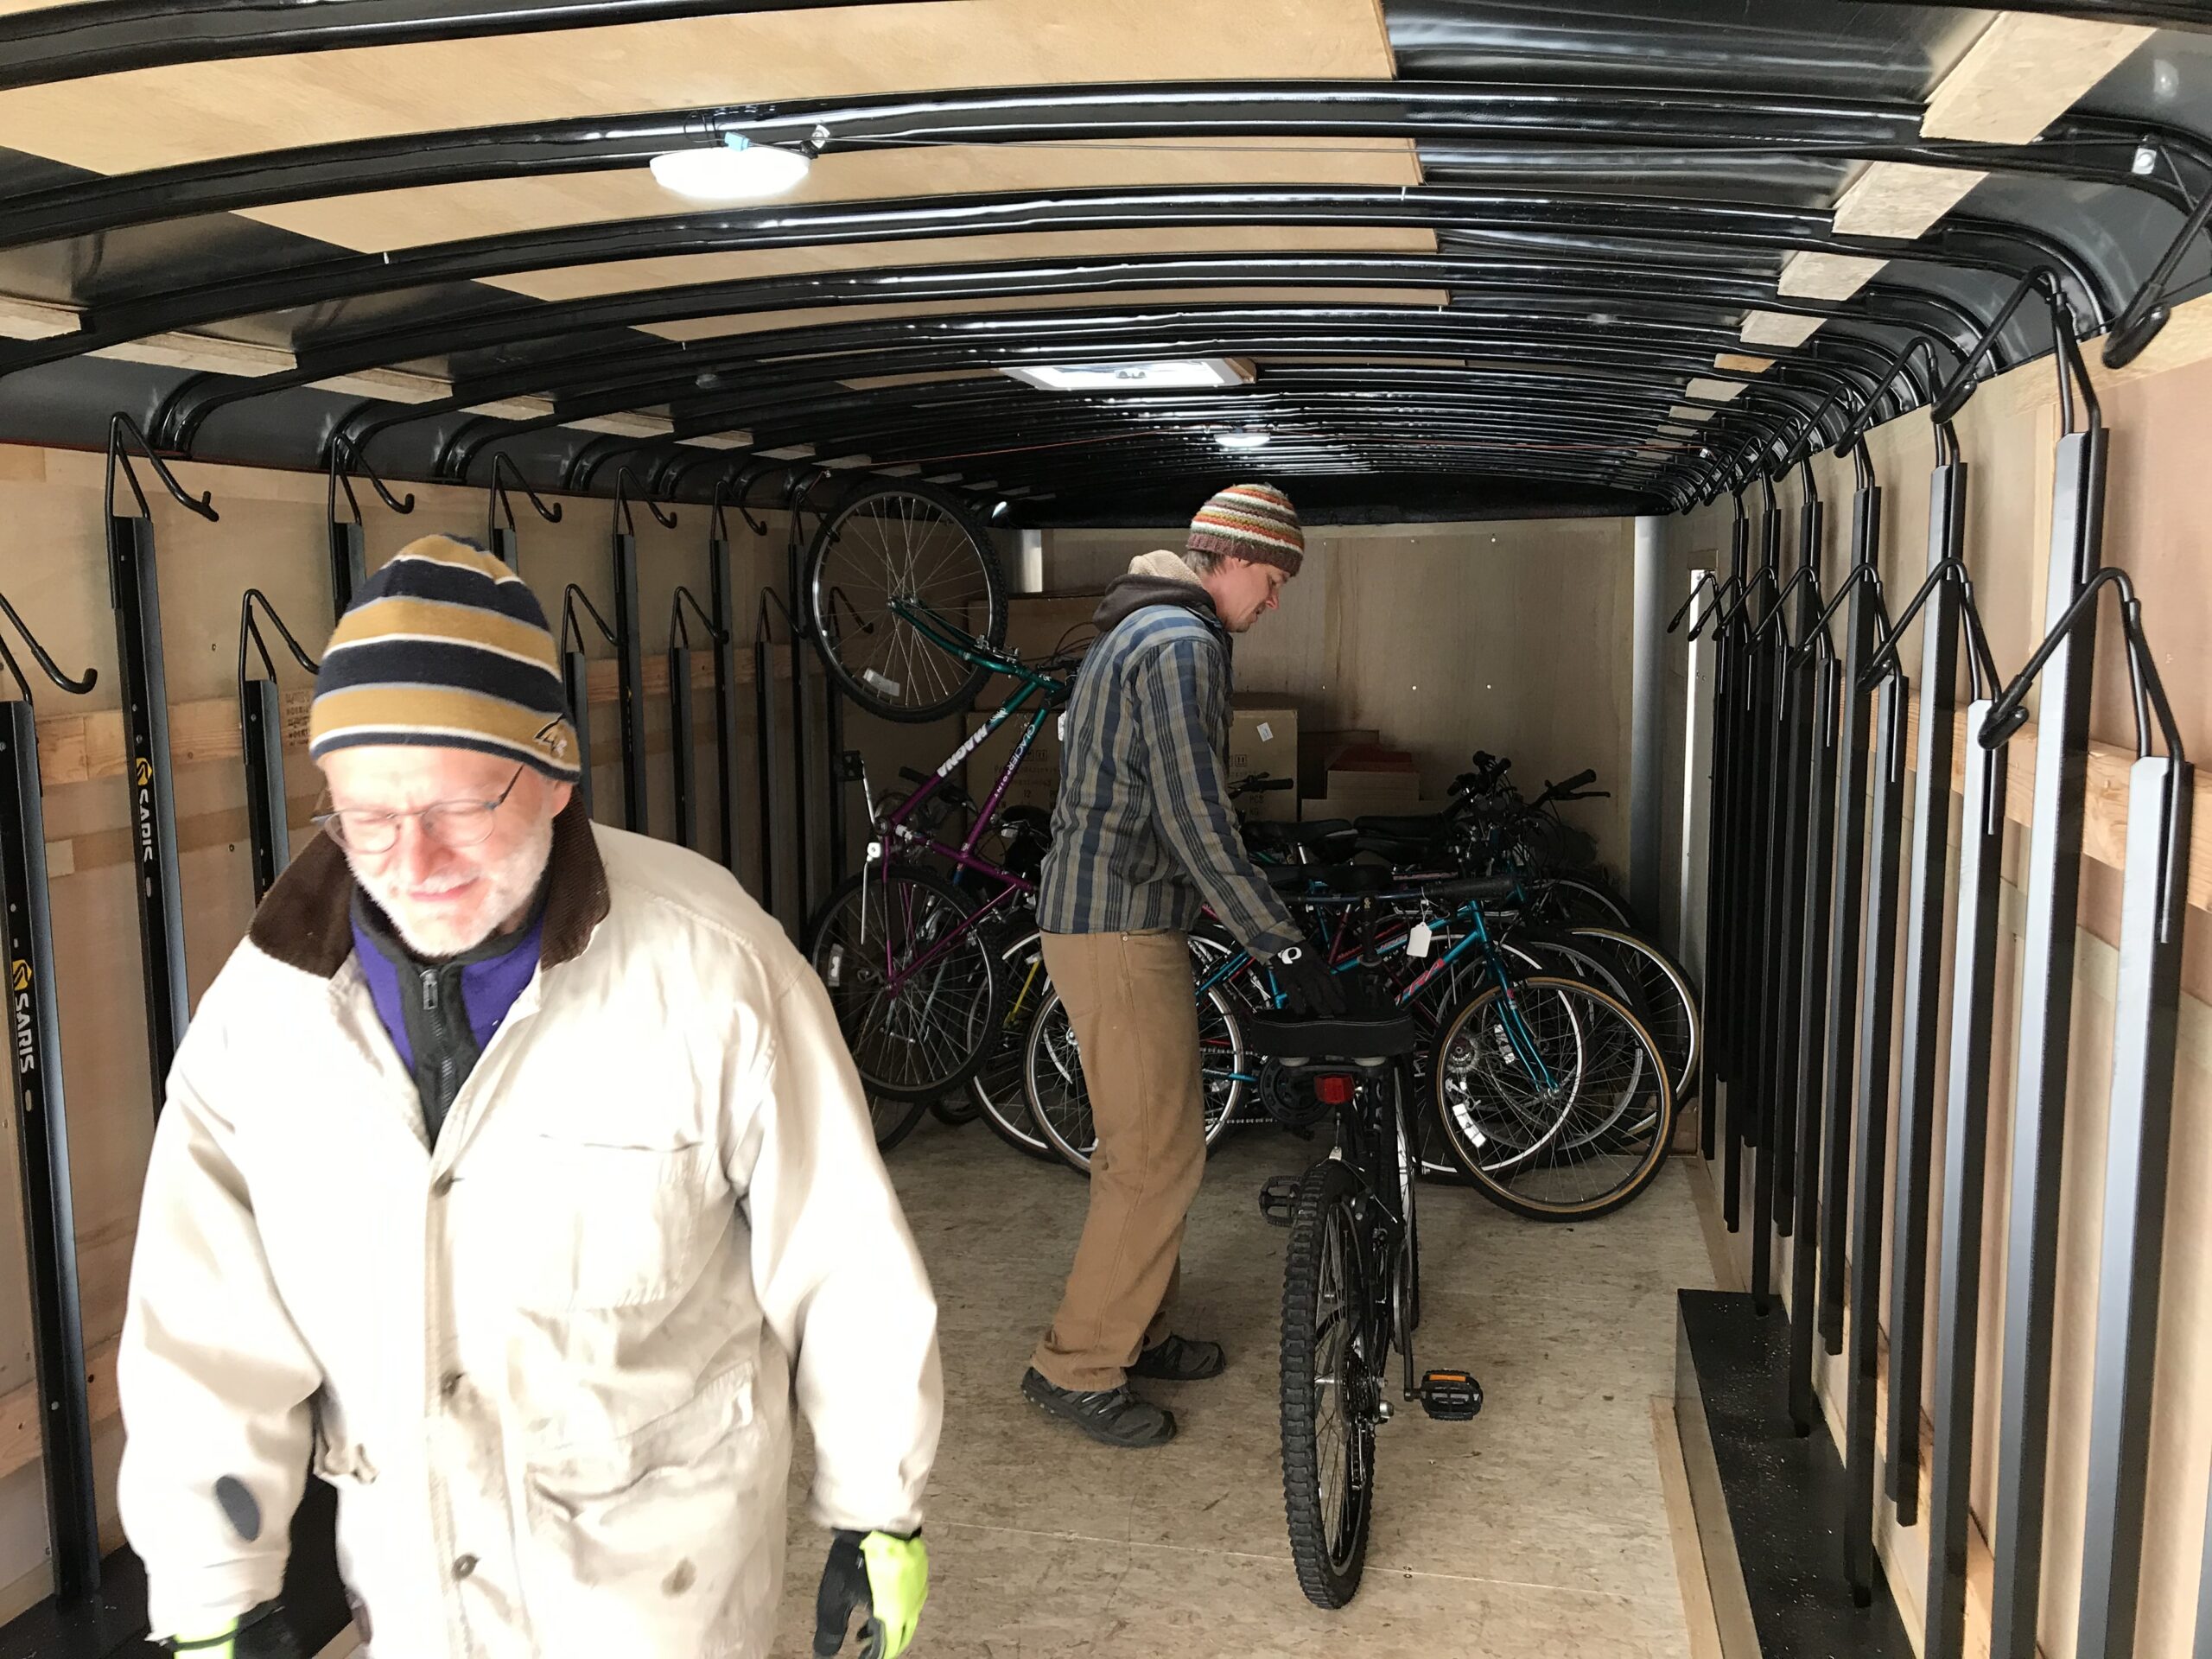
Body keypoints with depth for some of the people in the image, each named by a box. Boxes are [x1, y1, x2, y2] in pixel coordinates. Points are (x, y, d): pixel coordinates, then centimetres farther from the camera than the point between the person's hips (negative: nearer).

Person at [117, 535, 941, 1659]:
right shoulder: (265, 1002, -11)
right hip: (406, 1563, 4)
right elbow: (207, 1325, -4)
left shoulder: (710, 971, -22)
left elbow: (843, 1260, -13)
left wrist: (879, 1510, -4)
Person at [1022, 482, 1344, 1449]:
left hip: (1098, 917, 11)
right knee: (1159, 1156, -5)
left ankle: (1136, 1332, 29)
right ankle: (1077, 1368, 4)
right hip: (1121, 931, -11)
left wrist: (1269, 932, 25)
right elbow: (1194, 817, -22)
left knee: (1144, 1145, 18)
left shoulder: (1142, 629, 19)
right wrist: (1285, 948, -19)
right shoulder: (1182, 643, -15)